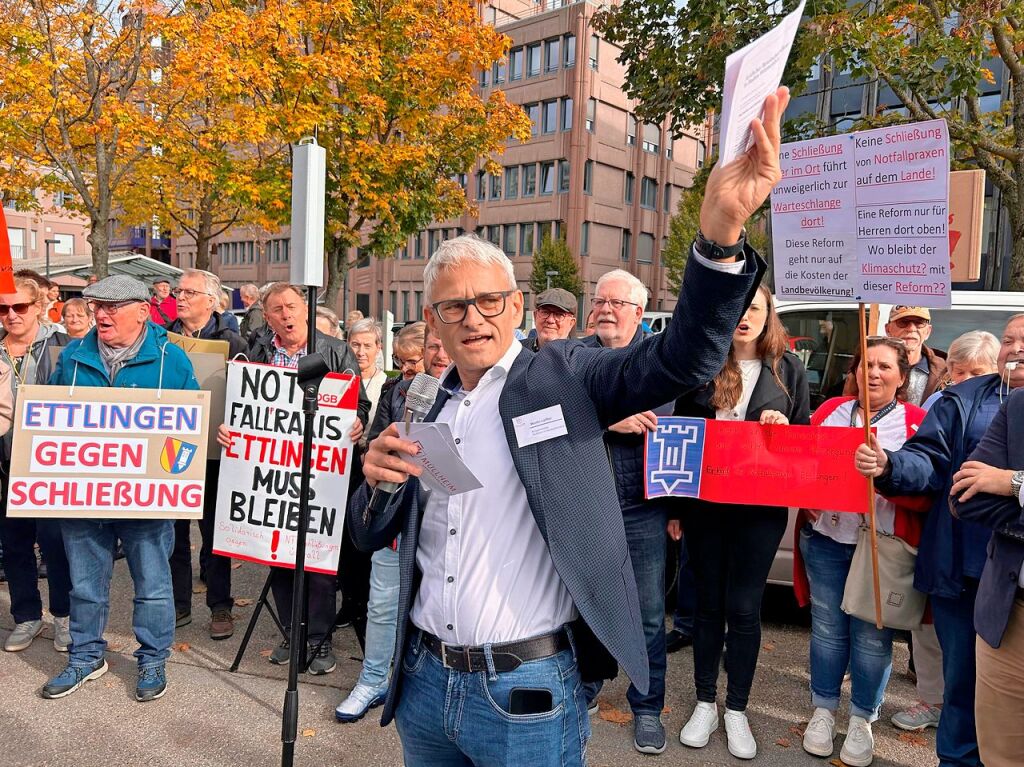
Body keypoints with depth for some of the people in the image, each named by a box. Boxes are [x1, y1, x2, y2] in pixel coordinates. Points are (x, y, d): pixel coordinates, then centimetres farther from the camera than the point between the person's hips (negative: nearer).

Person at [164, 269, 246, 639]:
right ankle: (178, 604, 25)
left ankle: (220, 606, 20)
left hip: (212, 452, -3)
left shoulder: (231, 343, -3)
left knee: (214, 532, 8)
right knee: (173, 531, 11)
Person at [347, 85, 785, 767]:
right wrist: (378, 480, -14)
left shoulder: (563, 374, -7)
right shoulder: (426, 412, 6)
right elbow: (369, 536, 9)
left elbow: (684, 357, -22)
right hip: (423, 680, 5)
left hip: (526, 693, -4)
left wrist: (721, 228, -38)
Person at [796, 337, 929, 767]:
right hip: (825, 540, 2)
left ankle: (862, 720, 25)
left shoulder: (917, 422, -1)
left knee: (872, 636, 5)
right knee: (827, 628, 11)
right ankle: (823, 711, 30)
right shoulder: (830, 411, 8)